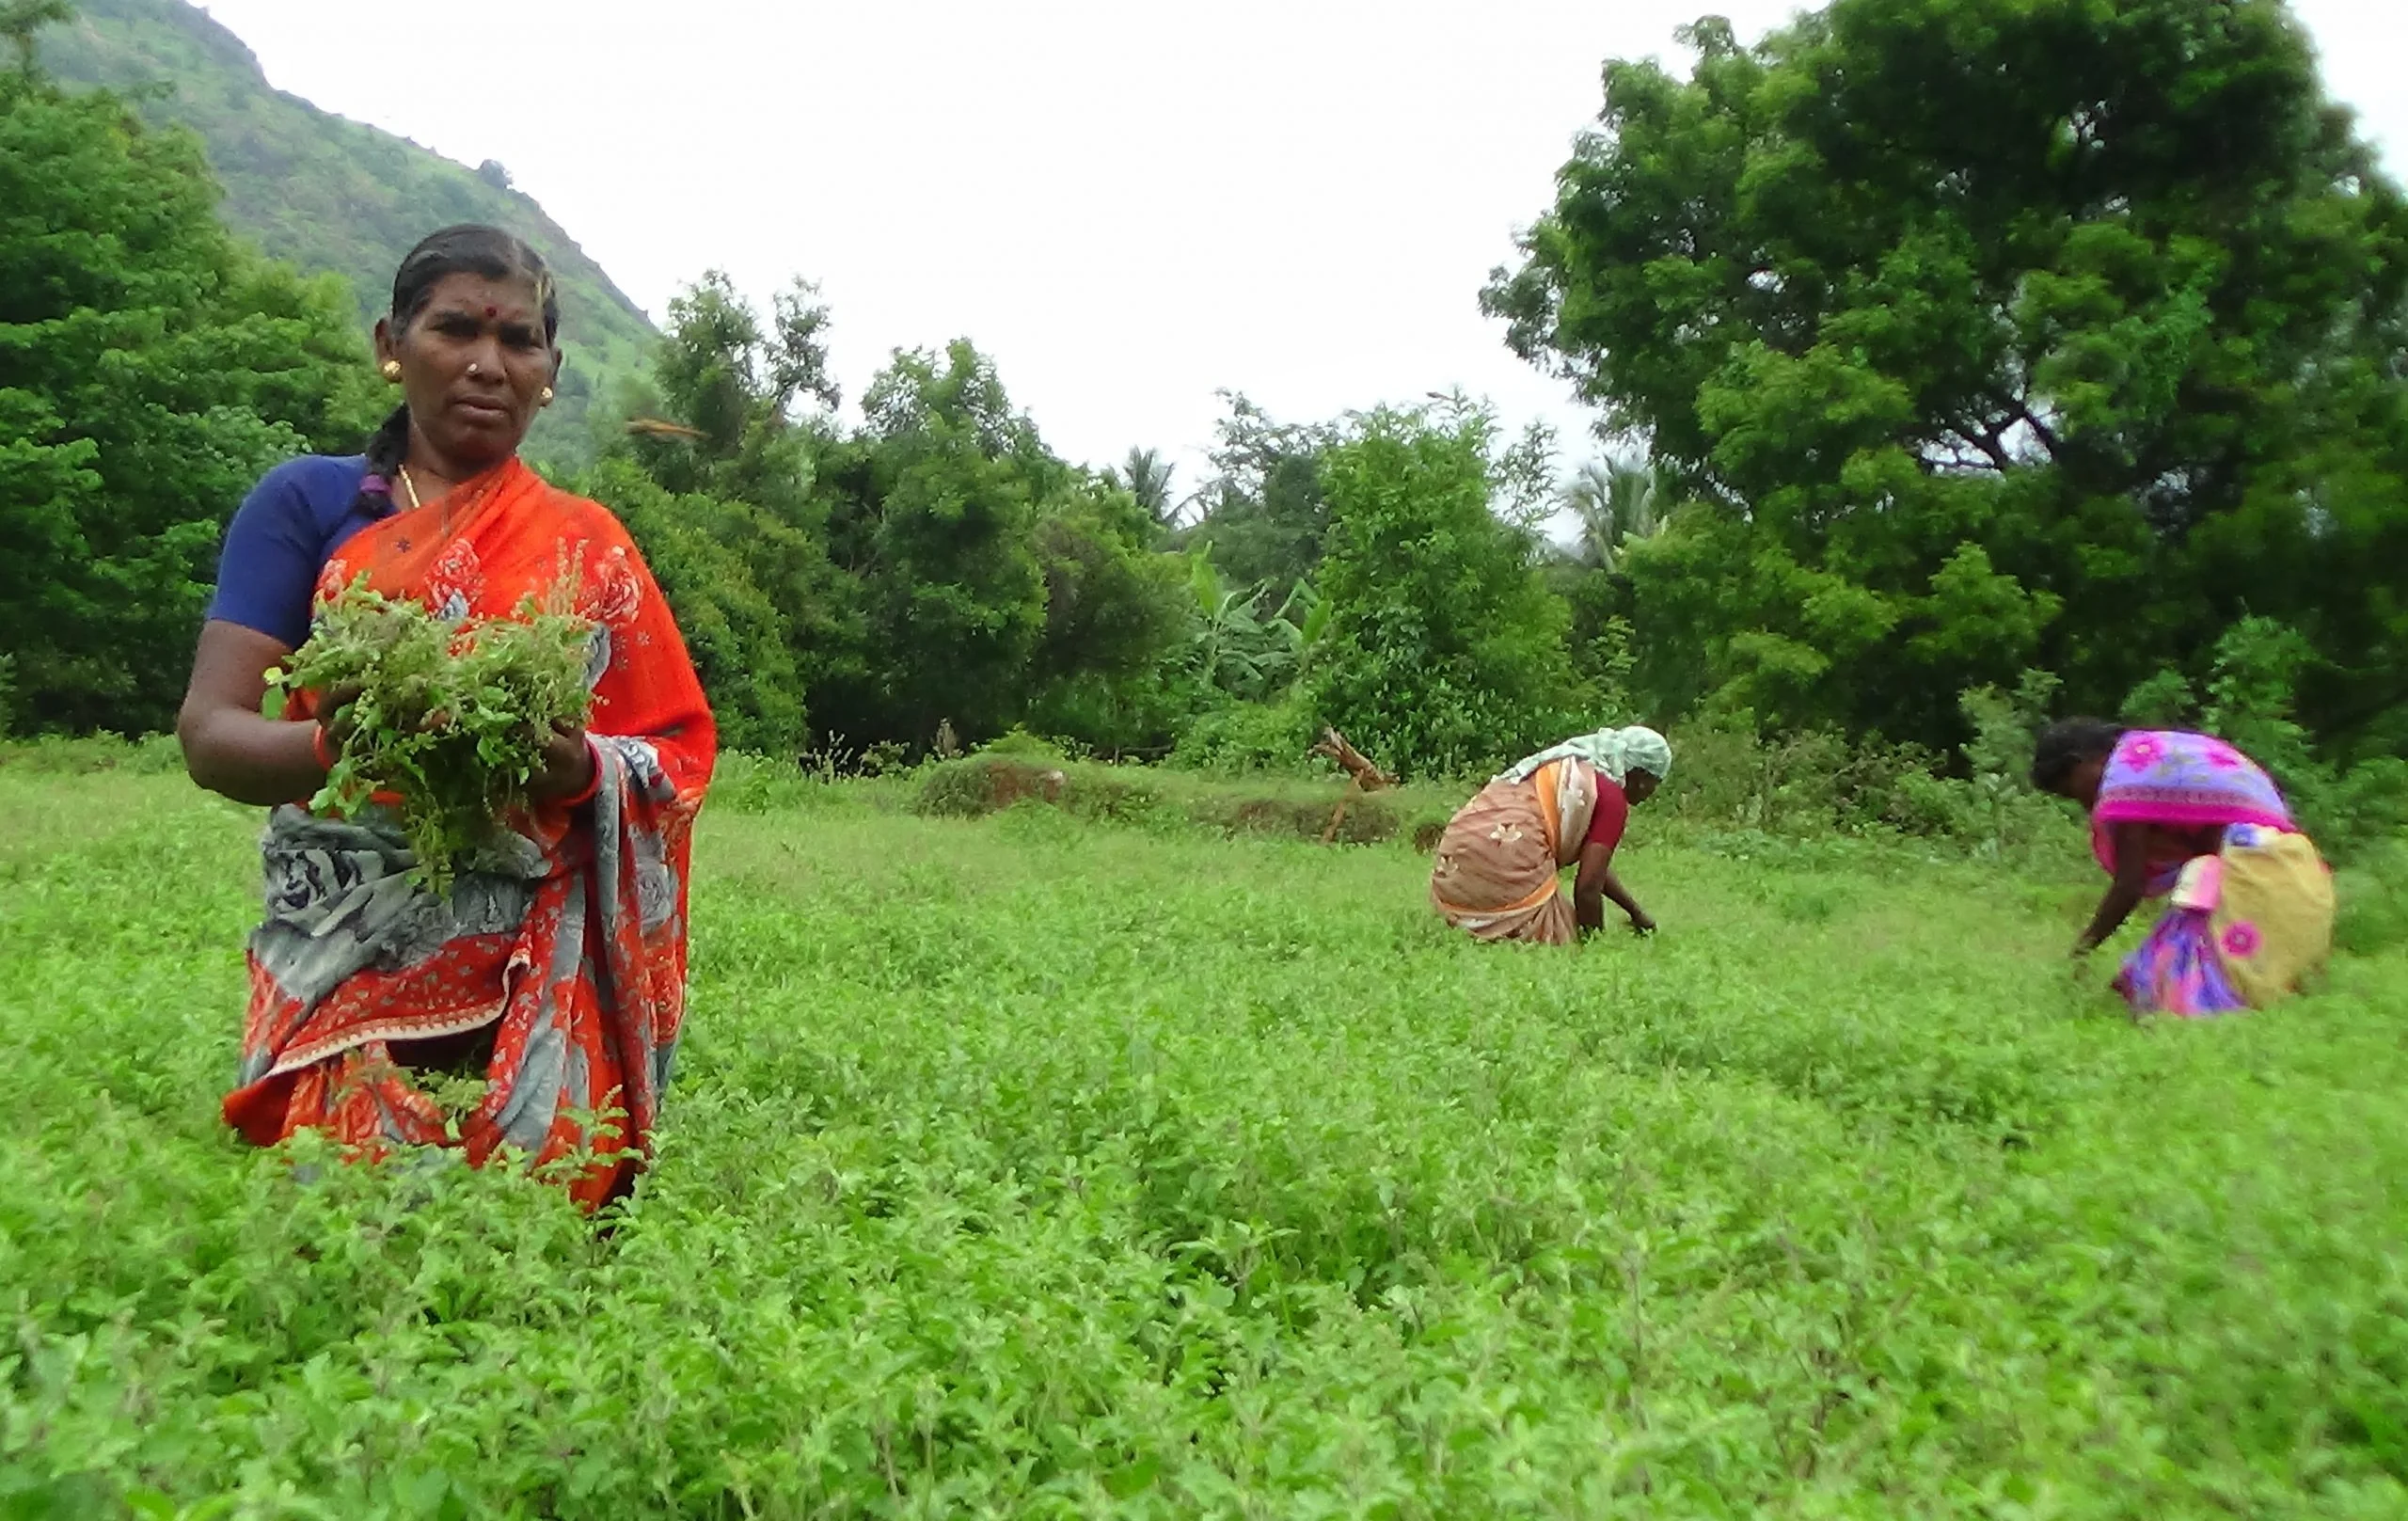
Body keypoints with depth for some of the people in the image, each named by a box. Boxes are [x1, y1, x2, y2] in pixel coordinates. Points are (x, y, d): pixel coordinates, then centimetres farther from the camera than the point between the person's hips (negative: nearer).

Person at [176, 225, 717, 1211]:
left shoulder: (589, 549, 9)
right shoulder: (306, 503, 6)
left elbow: (679, 752, 7)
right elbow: (209, 733, -2)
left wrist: (581, 769, -15)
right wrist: (337, 744, -24)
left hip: (540, 977, 1)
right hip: (344, 957, 0)